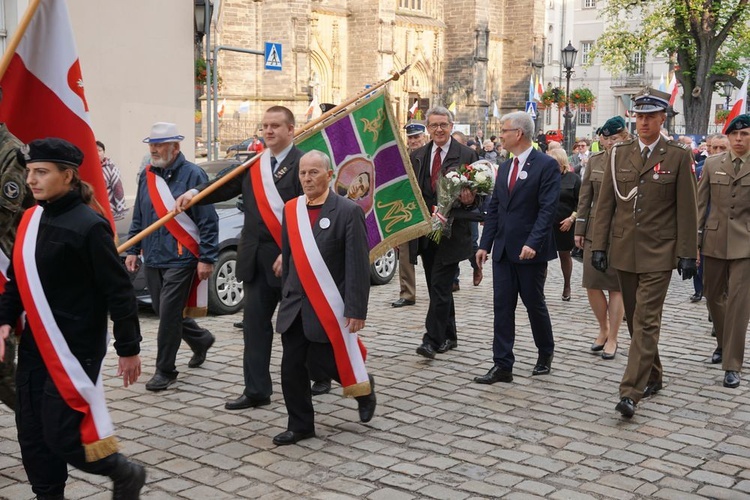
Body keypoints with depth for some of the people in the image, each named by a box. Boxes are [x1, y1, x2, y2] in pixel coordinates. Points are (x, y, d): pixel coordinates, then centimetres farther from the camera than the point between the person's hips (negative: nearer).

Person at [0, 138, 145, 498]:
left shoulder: (88, 225, -16)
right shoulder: (31, 219, 6)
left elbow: (118, 290, -14)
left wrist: (128, 348, -11)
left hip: (74, 349, -7)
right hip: (34, 347, 7)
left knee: (63, 435, -4)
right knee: (32, 433, 11)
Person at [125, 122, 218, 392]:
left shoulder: (192, 175, -10)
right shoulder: (147, 176, 11)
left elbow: (209, 221, -11)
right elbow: (138, 218, 19)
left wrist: (207, 258, -14)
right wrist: (132, 250, 12)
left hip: (181, 259, -7)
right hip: (153, 259, 7)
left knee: (169, 314, -6)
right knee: (165, 312, 14)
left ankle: (165, 370, 7)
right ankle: (201, 340, 39)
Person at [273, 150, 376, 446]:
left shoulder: (348, 211, -10)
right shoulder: (291, 209, 7)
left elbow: (358, 265, -12)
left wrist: (356, 310, -15)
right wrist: (286, 295, 15)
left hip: (329, 307, -5)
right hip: (295, 307, 5)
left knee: (322, 361, 0)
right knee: (292, 368, 5)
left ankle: (363, 386, 30)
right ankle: (300, 426, 21)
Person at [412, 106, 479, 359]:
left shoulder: (467, 155, -2)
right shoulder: (417, 156, 11)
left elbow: (476, 193, -1)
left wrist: (470, 200, -23)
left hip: (451, 231, -5)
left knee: (440, 286, -10)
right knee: (438, 287, 13)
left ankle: (432, 340, -8)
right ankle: (448, 337, 25)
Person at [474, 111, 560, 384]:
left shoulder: (546, 165, -8)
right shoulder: (504, 168, 14)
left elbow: (547, 209, -15)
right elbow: (494, 208, 14)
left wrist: (532, 243, -24)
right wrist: (485, 245, 8)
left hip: (530, 250, -6)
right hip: (503, 250, 6)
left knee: (534, 304, 8)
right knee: (502, 307, 3)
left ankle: (545, 354, 30)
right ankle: (502, 366, 7)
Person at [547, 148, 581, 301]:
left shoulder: (573, 179, 0)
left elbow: (580, 203, -2)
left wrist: (571, 219, -11)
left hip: (564, 225, -1)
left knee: (565, 255, 13)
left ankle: (567, 287, 30)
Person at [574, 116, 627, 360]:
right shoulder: (594, 161, 5)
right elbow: (585, 197, 8)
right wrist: (579, 230, 6)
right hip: (595, 230, 3)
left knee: (616, 286, 4)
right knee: (592, 284, 4)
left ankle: (612, 339, 15)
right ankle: (603, 329, 27)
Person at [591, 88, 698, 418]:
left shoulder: (678, 157, -2)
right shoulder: (618, 154, 7)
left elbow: (686, 210, -3)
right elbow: (605, 203, 7)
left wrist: (687, 254, -6)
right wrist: (599, 246, 3)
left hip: (658, 253, -4)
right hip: (624, 251, 4)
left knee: (646, 321, -9)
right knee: (635, 319, 13)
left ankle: (631, 392, -11)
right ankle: (652, 377, 30)